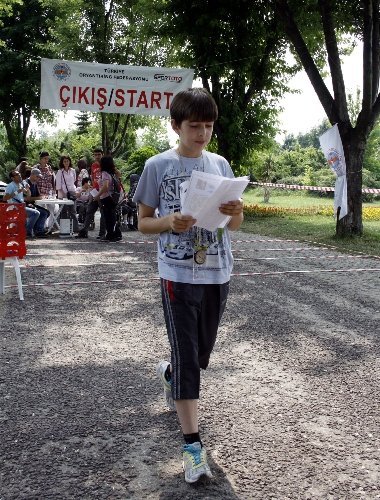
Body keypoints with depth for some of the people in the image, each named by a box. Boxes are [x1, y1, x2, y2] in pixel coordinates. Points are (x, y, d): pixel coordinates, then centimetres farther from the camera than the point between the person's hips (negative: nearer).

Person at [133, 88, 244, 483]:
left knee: (201, 354, 17)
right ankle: (192, 444, 6)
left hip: (217, 273, 4)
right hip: (178, 275, -4)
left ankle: (168, 373, 51)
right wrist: (169, 222, -20)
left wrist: (235, 212, -13)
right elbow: (143, 222, 1)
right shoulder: (158, 166, -4)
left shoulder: (220, 165, 7)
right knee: (187, 357, -3)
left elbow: (235, 225, 10)